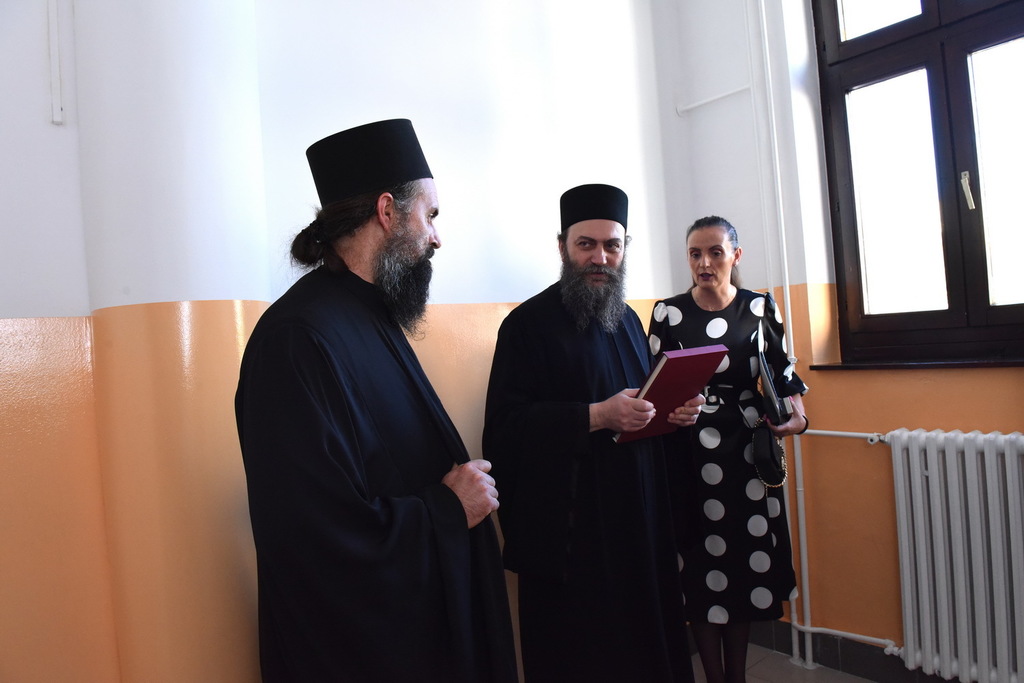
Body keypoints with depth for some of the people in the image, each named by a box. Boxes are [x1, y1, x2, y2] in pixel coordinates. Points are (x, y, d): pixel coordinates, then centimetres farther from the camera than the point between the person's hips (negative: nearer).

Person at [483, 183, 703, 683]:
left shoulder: (627, 320, 13)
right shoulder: (529, 323, -10)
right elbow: (505, 427, -18)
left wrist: (675, 411, 0)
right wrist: (596, 417, -27)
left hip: (640, 514, 7)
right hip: (568, 526, -7)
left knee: (648, 636, 14)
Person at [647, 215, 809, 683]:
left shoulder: (760, 307, 3)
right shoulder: (668, 312, -2)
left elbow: (783, 372, 8)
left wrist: (797, 416, -9)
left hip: (747, 451, 2)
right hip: (691, 453, -2)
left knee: (747, 559, 10)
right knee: (703, 566, 3)